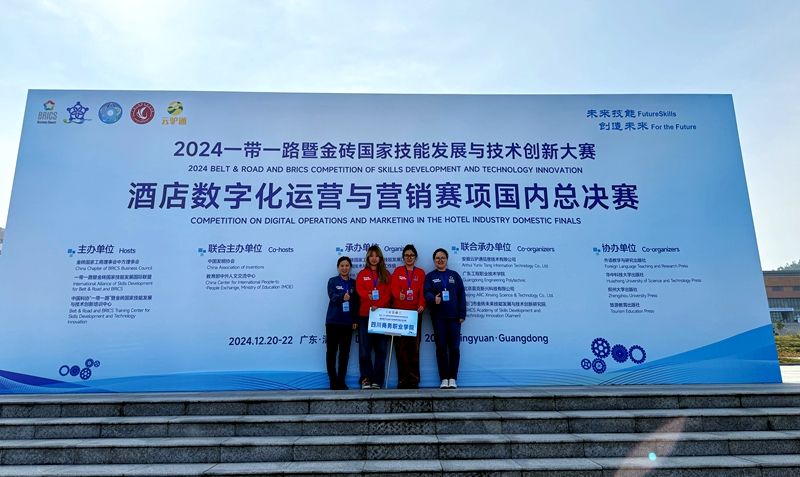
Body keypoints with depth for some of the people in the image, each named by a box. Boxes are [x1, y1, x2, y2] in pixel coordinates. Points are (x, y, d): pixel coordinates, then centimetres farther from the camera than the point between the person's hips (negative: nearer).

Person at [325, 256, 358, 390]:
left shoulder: (354, 283, 10)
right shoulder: (332, 281, 1)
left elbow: (356, 303, 10)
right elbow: (332, 296, -17)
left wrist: (355, 320, 2)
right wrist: (342, 297, -38)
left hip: (348, 322, 3)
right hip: (333, 321, -2)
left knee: (345, 352, 6)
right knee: (332, 351, 0)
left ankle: (341, 381, 16)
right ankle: (333, 381, 9)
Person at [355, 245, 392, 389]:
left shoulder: (386, 274, 13)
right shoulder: (362, 274, 12)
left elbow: (388, 293, 2)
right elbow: (359, 289, -5)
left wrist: (378, 305, -15)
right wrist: (368, 295, -27)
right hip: (365, 315, -1)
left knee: (381, 349, 0)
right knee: (364, 349, -4)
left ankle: (377, 380, 5)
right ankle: (366, 379, 3)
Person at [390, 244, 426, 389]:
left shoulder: (421, 273, 13)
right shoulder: (397, 271, 11)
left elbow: (422, 291, 3)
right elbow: (394, 287, -4)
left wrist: (421, 305, -16)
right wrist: (399, 295, -26)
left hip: (415, 312, 0)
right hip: (399, 311, 0)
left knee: (414, 345, -1)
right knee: (401, 345, -1)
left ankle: (413, 379, 5)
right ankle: (403, 378, 4)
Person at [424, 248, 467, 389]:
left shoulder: (455, 275, 12)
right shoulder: (430, 277, 9)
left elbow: (461, 295, 7)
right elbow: (427, 293, -4)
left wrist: (462, 314, -1)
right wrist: (433, 299, -27)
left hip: (454, 317, 1)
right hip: (438, 317, 0)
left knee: (454, 348, -1)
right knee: (441, 347, 1)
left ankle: (452, 378, 7)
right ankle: (444, 378, 9)